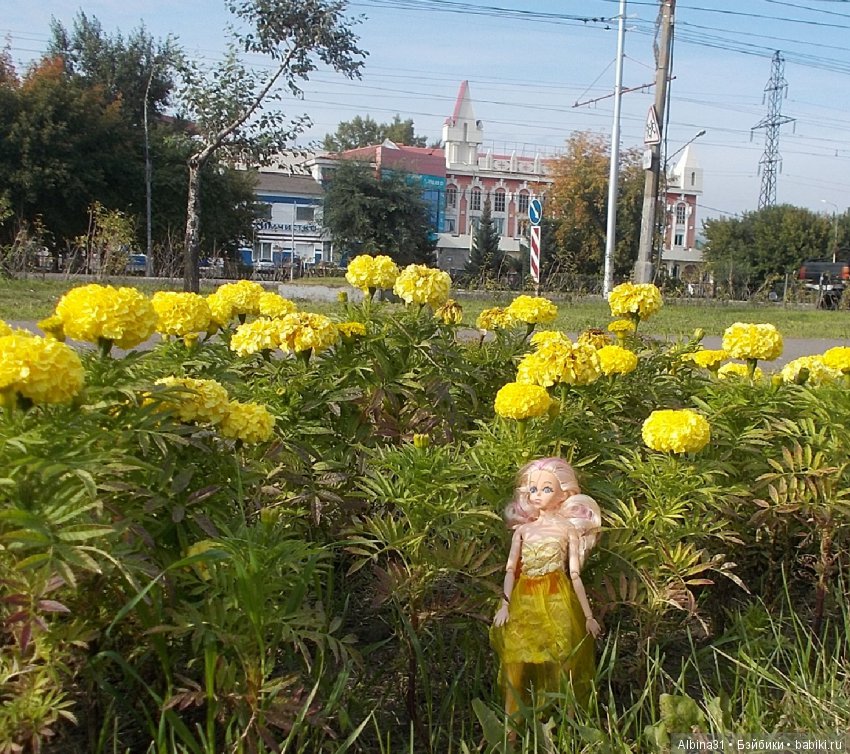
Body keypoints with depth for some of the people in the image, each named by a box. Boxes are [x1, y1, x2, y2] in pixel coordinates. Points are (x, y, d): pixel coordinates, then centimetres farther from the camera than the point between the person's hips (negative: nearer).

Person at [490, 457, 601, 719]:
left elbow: (575, 574, 2)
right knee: (516, 663, -1)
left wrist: (588, 615, -1)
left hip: (557, 602, -2)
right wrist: (505, 605, -5)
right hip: (524, 602, 2)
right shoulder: (523, 528, 10)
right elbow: (510, 569, 6)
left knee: (558, 663, -3)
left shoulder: (567, 528, 4)